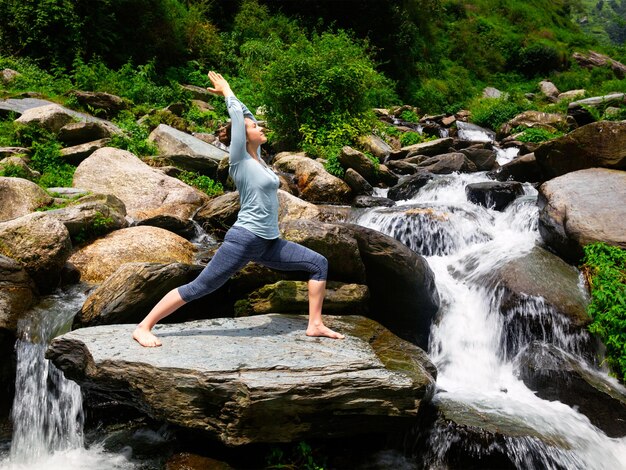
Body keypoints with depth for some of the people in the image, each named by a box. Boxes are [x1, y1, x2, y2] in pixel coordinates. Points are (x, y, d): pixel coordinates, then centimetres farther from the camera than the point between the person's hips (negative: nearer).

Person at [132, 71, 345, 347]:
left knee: (319, 264, 4)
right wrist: (226, 91, 9)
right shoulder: (240, 160, -8)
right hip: (244, 240, -8)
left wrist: (227, 93, 25)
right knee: (198, 288, -5)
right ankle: (143, 327, 5)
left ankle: (315, 325, 7)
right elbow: (237, 115, -6)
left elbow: (246, 115, 19)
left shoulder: (256, 156, 12)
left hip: (269, 243, 8)